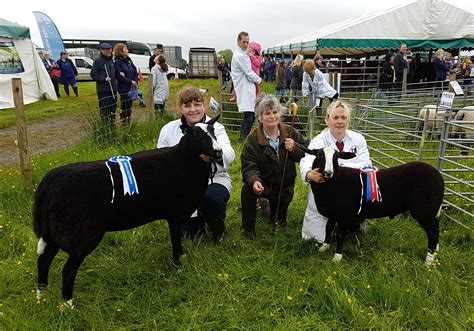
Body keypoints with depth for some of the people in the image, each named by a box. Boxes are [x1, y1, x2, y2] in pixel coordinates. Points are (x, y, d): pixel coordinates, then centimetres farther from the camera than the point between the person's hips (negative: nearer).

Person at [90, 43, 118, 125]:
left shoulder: (111, 60, 15)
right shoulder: (98, 61, -5)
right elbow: (93, 74, -7)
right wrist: (104, 79, -17)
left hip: (113, 88, 7)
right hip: (103, 89, -6)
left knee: (113, 107, 11)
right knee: (104, 108, -6)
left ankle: (112, 123, 23)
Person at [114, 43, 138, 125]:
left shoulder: (128, 59, 10)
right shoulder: (117, 62, -10)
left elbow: (135, 71, 9)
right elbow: (120, 76, -14)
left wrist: (135, 82, -5)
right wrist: (130, 82, -14)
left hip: (132, 87, 7)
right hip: (124, 88, -7)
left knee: (129, 106, 13)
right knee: (125, 106, -1)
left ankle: (128, 122, 23)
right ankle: (124, 123, 9)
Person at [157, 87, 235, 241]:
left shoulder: (216, 128, -10)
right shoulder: (168, 130, -3)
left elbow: (229, 154, -30)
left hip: (213, 179, -3)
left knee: (211, 197, -37)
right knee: (189, 233, 2)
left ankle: (218, 228, -1)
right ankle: (199, 217, 39)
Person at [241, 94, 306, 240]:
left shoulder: (290, 132, -8)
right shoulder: (252, 139, -16)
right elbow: (249, 167, -22)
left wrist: (295, 148, -27)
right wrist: (254, 181, -44)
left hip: (285, 185, 3)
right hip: (264, 183, -3)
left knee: (281, 223, 17)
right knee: (247, 189, -37)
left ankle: (267, 204, 50)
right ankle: (248, 229, -17)